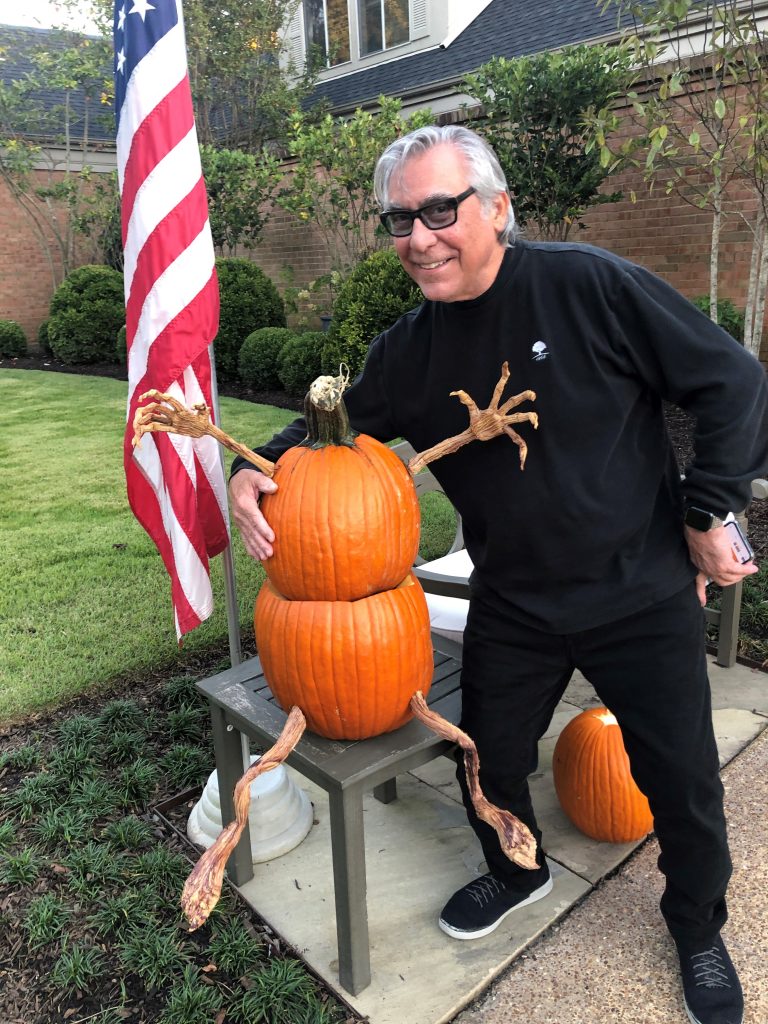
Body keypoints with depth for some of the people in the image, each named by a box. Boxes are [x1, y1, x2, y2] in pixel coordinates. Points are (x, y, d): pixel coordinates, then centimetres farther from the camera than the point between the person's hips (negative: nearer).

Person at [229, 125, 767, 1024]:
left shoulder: (589, 286, -17)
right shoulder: (409, 351, -4)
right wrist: (254, 470, -10)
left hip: (642, 596, -3)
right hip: (511, 607, 4)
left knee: (683, 781, 12)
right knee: (490, 761, 18)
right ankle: (518, 870, 52)